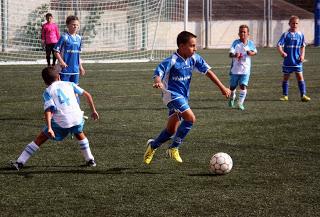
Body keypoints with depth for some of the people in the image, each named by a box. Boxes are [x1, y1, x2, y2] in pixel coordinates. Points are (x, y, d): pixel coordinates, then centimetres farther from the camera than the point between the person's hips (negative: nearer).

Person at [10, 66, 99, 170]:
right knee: (80, 134, 35)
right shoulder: (69, 84, 19)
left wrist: (49, 128, -16)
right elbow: (87, 95, 16)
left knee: (40, 139, 11)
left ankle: (20, 162, 9)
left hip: (61, 122, -2)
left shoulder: (47, 92, 10)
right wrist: (93, 111, 24)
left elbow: (48, 110, -6)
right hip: (77, 117, 2)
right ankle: (90, 160, 33)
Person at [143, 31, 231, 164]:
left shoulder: (194, 58, -2)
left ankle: (152, 146, 35)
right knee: (190, 118, -24)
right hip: (172, 94, -7)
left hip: (184, 96, 7)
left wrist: (222, 87, 0)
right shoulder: (171, 61, -21)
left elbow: (208, 71, 3)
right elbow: (157, 74, -30)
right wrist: (158, 82, -54)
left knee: (172, 130, 12)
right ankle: (174, 148, -11)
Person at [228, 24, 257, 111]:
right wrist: (234, 55, -39)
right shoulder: (236, 42, -8)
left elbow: (255, 52, 13)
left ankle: (240, 103, -6)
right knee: (232, 86, 13)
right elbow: (230, 54, -16)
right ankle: (232, 98, 42)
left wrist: (252, 53, -10)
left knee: (243, 86, -15)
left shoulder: (250, 43, 0)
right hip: (235, 69, 0)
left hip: (245, 69, 0)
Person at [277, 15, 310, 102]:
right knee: (286, 77, 7)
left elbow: (303, 46, 12)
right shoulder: (286, 35, -5)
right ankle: (285, 95, 17)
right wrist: (282, 52, -30)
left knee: (300, 77, -4)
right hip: (287, 61, -1)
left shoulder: (300, 35, 3)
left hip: (297, 61, 1)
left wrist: (302, 55, -3)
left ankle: (303, 95, -1)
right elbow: (279, 45, -11)